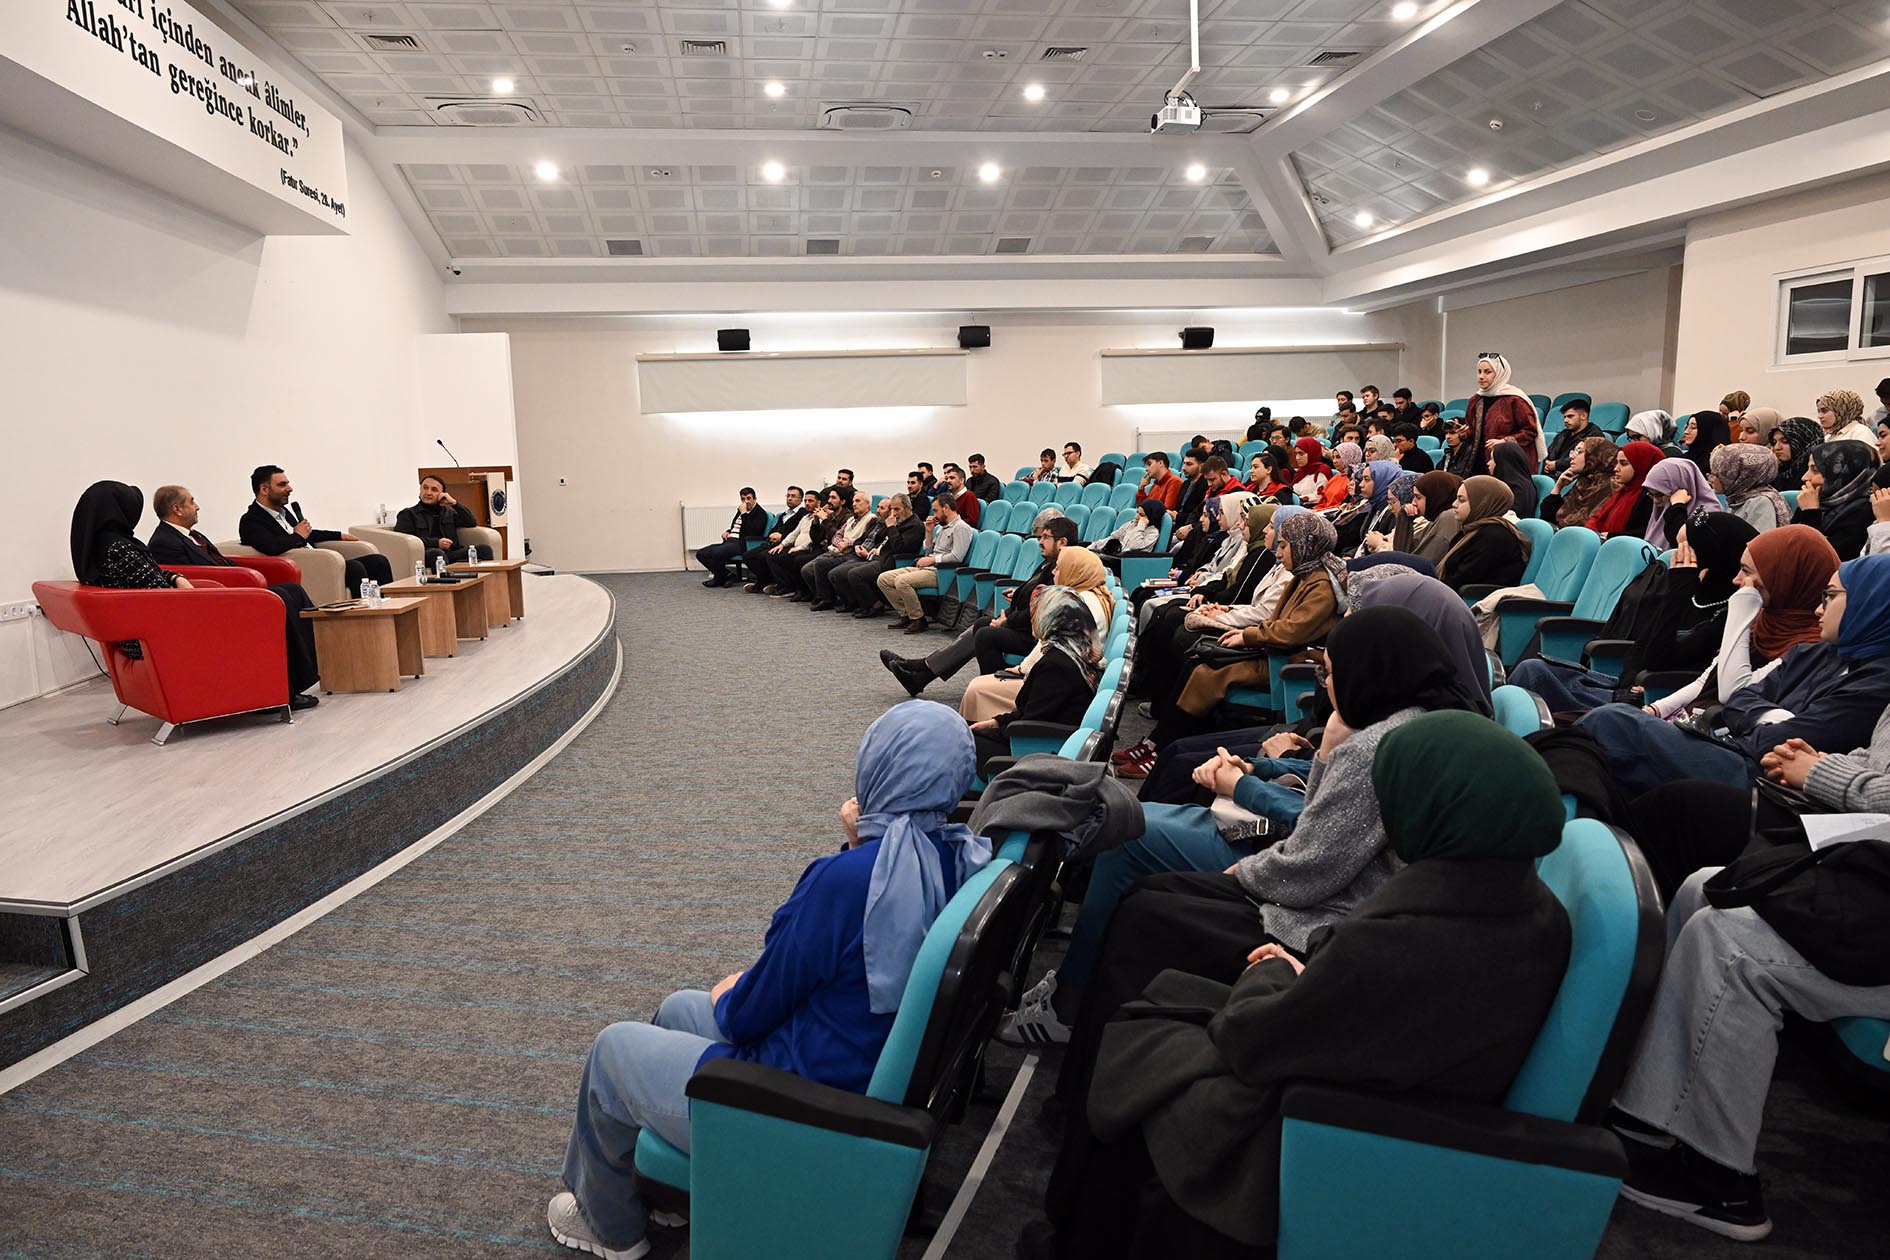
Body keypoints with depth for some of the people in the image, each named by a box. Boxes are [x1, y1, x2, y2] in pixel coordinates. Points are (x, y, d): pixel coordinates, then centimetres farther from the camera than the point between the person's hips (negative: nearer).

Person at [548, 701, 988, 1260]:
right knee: (676, 1009, 26)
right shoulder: (963, 857, -7)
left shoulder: (845, 878, -32)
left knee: (612, 1049, 15)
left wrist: (727, 998, 4)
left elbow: (747, 1017, -19)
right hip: (878, 1080, 8)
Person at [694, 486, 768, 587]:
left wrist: (744, 514, -15)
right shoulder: (739, 510, 19)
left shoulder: (760, 512, -4)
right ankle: (727, 576, -6)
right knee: (700, 554, -3)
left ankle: (719, 579, -6)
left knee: (717, 553, -34)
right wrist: (726, 532, 12)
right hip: (729, 542, 9)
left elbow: (751, 532, -19)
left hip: (742, 544, -9)